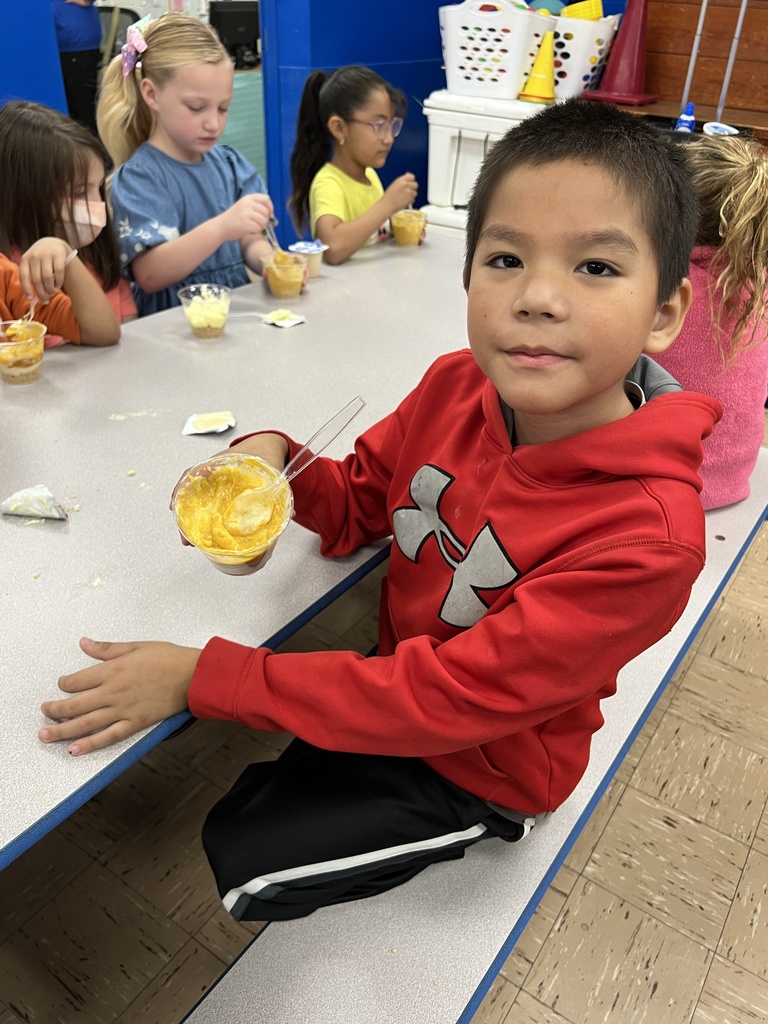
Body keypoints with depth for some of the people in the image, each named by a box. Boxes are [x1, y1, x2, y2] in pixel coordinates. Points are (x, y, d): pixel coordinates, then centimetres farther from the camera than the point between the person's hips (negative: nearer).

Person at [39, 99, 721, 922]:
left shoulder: (648, 537, -35)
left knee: (238, 851, 2)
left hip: (487, 760, -4)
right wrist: (272, 459, -25)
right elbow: (358, 505, -2)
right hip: (403, 665, 5)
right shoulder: (456, 386, -18)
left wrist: (200, 677, -30)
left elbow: (443, 699, -32)